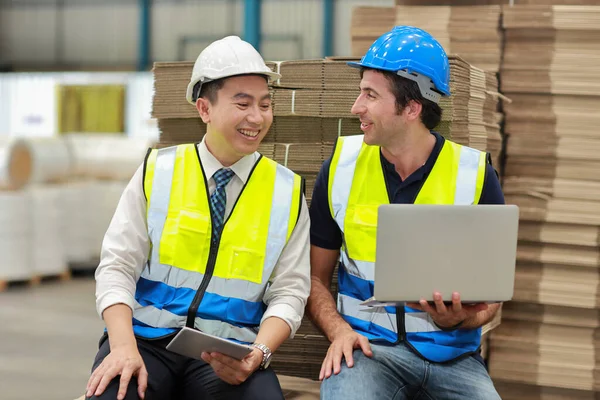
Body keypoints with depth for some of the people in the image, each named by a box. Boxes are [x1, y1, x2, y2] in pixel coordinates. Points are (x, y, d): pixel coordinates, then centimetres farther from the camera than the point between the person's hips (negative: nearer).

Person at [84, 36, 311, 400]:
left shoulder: (288, 191, 5)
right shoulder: (157, 172, 4)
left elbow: (289, 292, 2)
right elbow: (117, 267, 0)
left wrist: (258, 353, -17)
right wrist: (124, 345, -18)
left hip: (228, 354, 0)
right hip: (147, 341, 0)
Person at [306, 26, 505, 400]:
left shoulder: (475, 176, -2)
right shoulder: (341, 166, 2)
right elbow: (316, 276, 8)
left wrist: (459, 319, -17)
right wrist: (339, 330, -11)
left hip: (450, 351, 1)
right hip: (367, 344, 0)